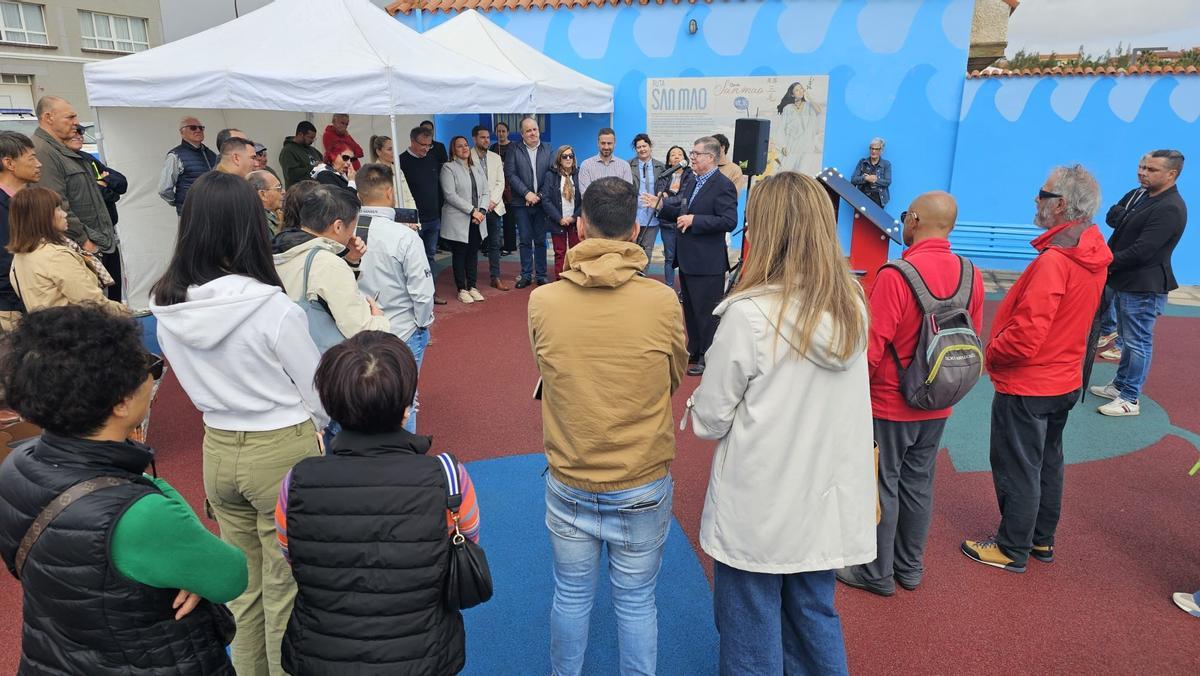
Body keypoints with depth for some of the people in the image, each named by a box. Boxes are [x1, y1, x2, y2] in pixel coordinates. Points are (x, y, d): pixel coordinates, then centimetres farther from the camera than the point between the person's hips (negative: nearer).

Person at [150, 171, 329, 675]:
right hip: (283, 453, -5)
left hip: (217, 450, 5)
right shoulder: (273, 308, -21)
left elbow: (196, 385, 8)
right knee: (285, 590, 11)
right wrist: (310, 429, 10)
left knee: (243, 585, 22)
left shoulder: (167, 308, -5)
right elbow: (319, 397, -10)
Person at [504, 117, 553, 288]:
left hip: (541, 202, 1)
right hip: (522, 203, -1)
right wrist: (527, 193, -13)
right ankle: (526, 275, 12)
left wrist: (541, 195, -9)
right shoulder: (513, 151, 2)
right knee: (525, 240, 4)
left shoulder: (548, 150, 6)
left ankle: (541, 275, 14)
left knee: (540, 241, 6)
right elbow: (510, 174, -5)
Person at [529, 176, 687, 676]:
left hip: (568, 485, 1)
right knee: (636, 603, 17)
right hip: (643, 486, -1)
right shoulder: (663, 302, -15)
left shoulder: (543, 302, -13)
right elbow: (674, 379, 0)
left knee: (571, 597, 20)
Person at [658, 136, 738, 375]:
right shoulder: (692, 180, 10)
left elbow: (729, 221, -23)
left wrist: (694, 220, -23)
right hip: (687, 259, 9)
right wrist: (662, 206, 1)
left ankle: (709, 359, 15)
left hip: (707, 263, -9)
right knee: (690, 309, 20)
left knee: (706, 312, 2)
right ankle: (694, 352, 34)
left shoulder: (723, 185, -16)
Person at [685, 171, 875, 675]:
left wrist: (696, 408, 7)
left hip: (759, 510, -5)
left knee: (753, 633, 15)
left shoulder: (749, 314, -21)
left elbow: (710, 419, -13)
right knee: (815, 620, 24)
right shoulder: (852, 306, -3)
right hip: (827, 502, 6)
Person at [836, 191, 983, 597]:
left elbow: (873, 346, -22)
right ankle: (910, 567, 33)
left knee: (882, 486, 8)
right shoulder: (971, 276, -3)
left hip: (890, 403, -6)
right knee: (918, 484, 18)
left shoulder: (896, 275, -23)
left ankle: (877, 573, 21)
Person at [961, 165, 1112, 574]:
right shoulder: (1093, 256, 2)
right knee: (1047, 461, 21)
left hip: (1026, 386, -9)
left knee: (1017, 468, 6)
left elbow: (1025, 336, -29)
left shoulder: (1055, 260, -27)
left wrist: (991, 354, -11)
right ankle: (1041, 540, 36)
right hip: (1065, 381, 9)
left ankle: (1012, 550, 20)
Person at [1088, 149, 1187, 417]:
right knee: (1127, 338, 20)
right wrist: (1125, 217, -11)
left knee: (1138, 343, -1)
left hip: (1144, 287, -10)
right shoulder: (1138, 194, 9)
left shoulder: (1170, 209, -21)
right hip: (1124, 281, 10)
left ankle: (1130, 400, 7)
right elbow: (1112, 217, 8)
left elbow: (1141, 251, -25)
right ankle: (1119, 385, 34)